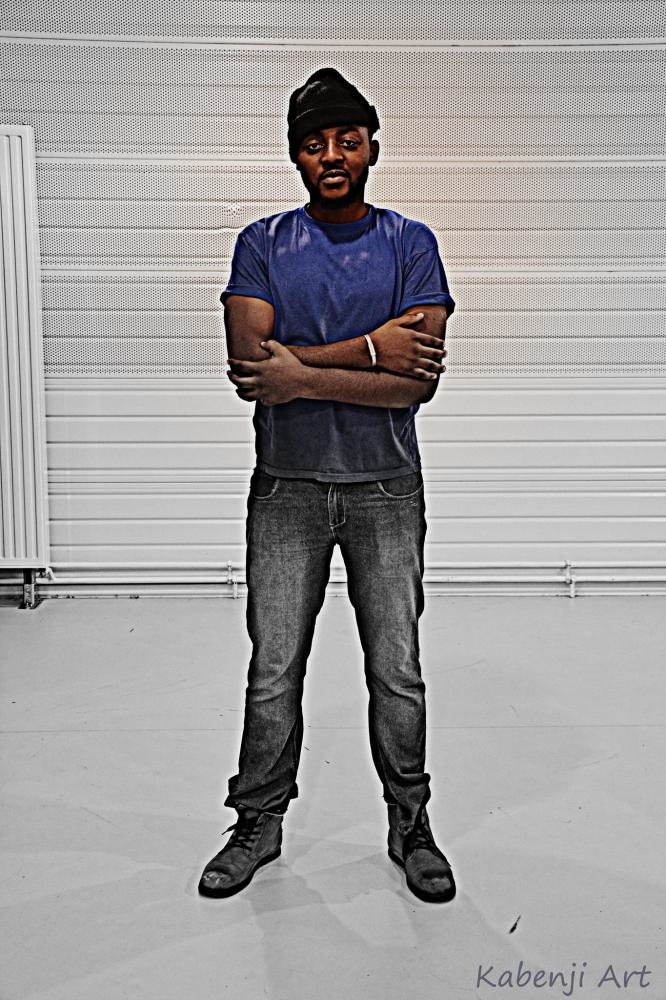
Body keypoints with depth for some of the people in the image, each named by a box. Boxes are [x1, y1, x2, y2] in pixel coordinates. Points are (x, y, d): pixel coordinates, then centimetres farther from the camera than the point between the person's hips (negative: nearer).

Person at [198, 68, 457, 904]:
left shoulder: (410, 244, 1)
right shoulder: (262, 245, 3)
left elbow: (420, 380, -11)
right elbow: (249, 365, -12)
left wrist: (304, 374, -17)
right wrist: (370, 349, -15)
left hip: (387, 488, 0)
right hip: (288, 488, 1)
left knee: (397, 672, 8)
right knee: (272, 673, 7)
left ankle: (410, 824, 27)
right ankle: (259, 824, 26)